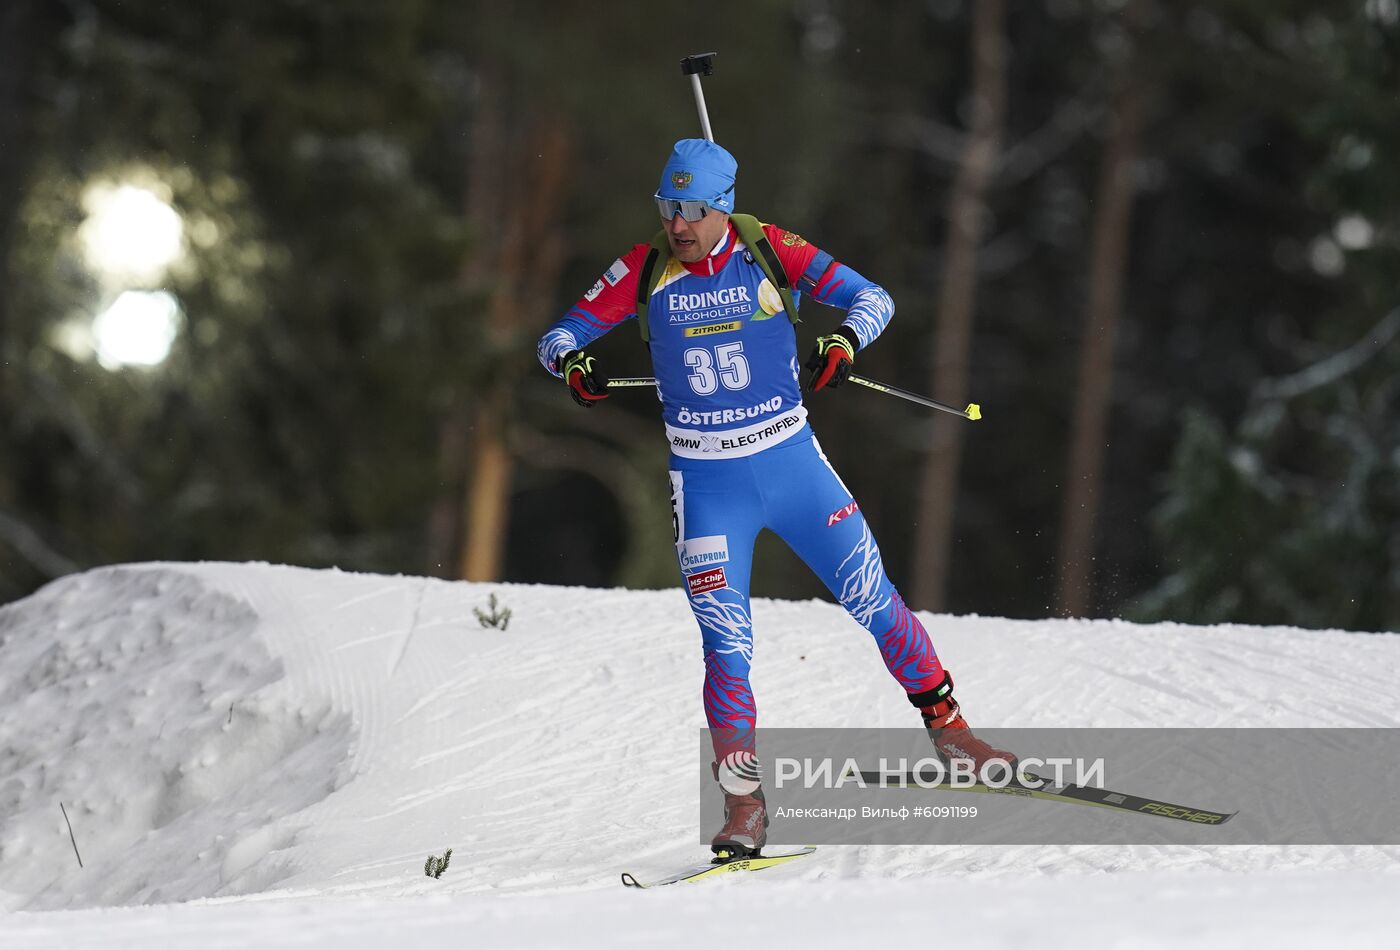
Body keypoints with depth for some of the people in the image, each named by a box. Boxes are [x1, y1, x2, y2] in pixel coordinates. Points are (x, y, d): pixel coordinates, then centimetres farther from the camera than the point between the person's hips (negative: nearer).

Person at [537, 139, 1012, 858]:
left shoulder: (770, 252, -8)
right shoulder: (647, 271, -5)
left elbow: (871, 297, -8)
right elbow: (561, 334, -1)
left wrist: (844, 341, -29)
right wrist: (572, 365, -24)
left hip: (791, 461, 0)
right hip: (706, 484, 0)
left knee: (874, 601, 3)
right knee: (726, 648, -6)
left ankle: (948, 728, 23)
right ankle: (743, 804, 3)